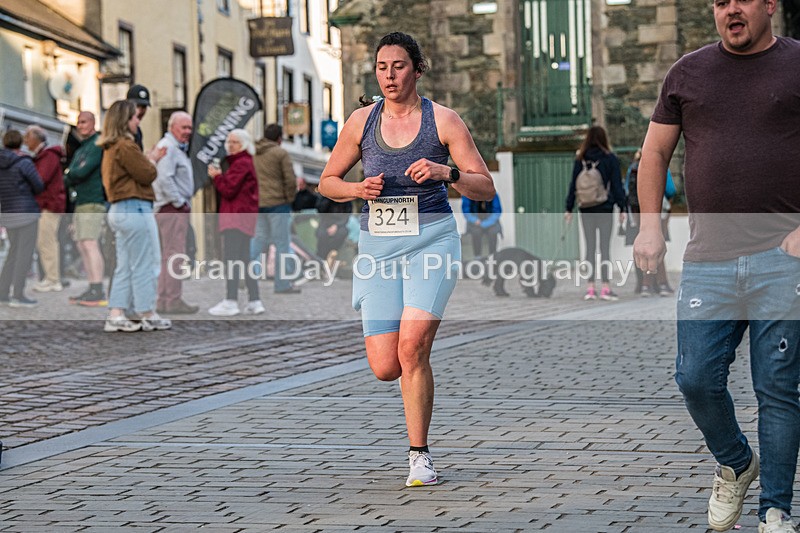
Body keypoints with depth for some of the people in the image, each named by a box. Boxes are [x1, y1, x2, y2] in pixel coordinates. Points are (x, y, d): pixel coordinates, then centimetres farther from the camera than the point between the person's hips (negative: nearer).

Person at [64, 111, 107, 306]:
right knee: (83, 246, 5)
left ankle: (98, 292, -20)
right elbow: (68, 176, 21)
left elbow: (83, 171, -16)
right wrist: (71, 178, -1)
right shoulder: (80, 149, 23)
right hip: (80, 203, 10)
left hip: (93, 203, -10)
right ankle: (92, 289, 6)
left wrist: (69, 176, 1)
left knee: (90, 245, -16)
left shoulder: (98, 145, -7)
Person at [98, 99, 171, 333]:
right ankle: (148, 315, 4)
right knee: (144, 265, -1)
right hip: (136, 209, -10)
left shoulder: (110, 148, 16)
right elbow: (147, 174, -14)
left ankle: (116, 315, 9)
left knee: (125, 267, 12)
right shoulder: (126, 146, -15)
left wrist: (150, 161, 13)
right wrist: (152, 161, 6)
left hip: (118, 210, 10)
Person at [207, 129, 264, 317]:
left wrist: (216, 176, -2)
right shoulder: (246, 162, 23)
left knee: (231, 258, -13)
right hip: (245, 217, 11)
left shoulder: (241, 164, -12)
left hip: (236, 217, -11)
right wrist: (220, 176, 8)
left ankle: (230, 302, -18)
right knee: (244, 260, 13)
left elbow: (229, 190, -16)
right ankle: (254, 302, 14)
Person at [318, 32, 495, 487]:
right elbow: (327, 183, 16)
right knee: (385, 368, -5)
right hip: (378, 244, 3)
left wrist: (446, 172, -19)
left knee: (412, 347, -21)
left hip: (431, 239, -3)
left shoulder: (443, 120, 0)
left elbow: (485, 188, 0)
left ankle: (420, 456, -6)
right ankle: (420, 364, 34)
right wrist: (358, 189, -5)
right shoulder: (362, 121, 7)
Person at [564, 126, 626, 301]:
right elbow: (617, 185, -3)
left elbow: (573, 185, 5)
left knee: (590, 248, 7)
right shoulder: (610, 158, -2)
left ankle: (590, 288, 3)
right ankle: (606, 288, -6)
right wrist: (622, 208, 0)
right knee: (604, 247, -1)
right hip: (605, 208, -2)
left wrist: (569, 208, 8)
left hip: (586, 209, 2)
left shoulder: (580, 159, 4)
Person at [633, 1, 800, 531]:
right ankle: (735, 463, 27)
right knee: (697, 378, -1)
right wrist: (649, 224, 8)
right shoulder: (689, 72, 13)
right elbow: (655, 152, 19)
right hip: (707, 259, 3)